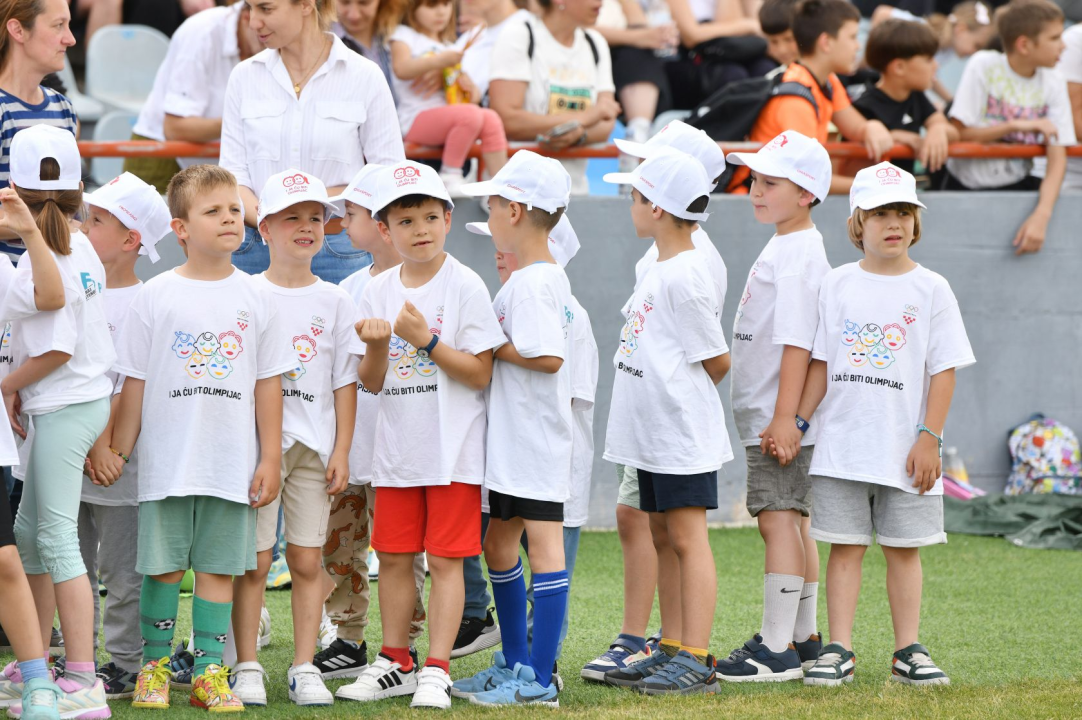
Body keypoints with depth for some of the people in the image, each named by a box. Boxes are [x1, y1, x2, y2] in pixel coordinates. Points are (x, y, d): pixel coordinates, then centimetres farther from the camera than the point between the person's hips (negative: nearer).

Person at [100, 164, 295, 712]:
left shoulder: (254, 298, 4)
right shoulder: (156, 296, -1)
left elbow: (268, 383, 7)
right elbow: (135, 380, 4)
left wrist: (270, 457, 4)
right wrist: (118, 449, 3)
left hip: (232, 462, 1)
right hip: (167, 460, -1)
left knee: (219, 567, 4)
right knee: (163, 565, 3)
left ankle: (210, 670, 9)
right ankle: (154, 663, 15)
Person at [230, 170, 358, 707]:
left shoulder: (335, 301, 8)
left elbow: (344, 381, 8)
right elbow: (230, 373, 3)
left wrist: (341, 450, 2)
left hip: (314, 443, 2)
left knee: (308, 561, 3)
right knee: (253, 560, -2)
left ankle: (305, 668, 9)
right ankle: (247, 668, 5)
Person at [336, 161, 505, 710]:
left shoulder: (464, 287, -8)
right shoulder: (378, 292, 6)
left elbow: (480, 374, -12)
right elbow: (371, 382, 8)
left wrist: (424, 340, -20)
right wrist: (376, 347, -13)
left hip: (452, 450, -5)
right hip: (396, 451, 5)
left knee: (445, 558, -3)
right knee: (392, 556, 10)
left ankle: (436, 670, 1)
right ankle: (395, 664, 22)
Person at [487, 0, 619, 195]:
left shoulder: (596, 44, 16)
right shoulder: (518, 37, -3)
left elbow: (605, 126, 6)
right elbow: (505, 120, -15)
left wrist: (578, 135, -18)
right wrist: (582, 118, -13)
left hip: (574, 188, 5)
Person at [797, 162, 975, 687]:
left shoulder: (930, 289, 0)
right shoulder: (837, 285, 6)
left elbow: (944, 369, -1)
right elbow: (820, 362, 9)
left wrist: (929, 437, -8)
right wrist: (799, 421, 1)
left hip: (905, 448, -1)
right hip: (842, 444, 1)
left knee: (904, 547, 5)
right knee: (844, 545, 2)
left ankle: (908, 651, 11)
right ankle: (839, 650, 5)